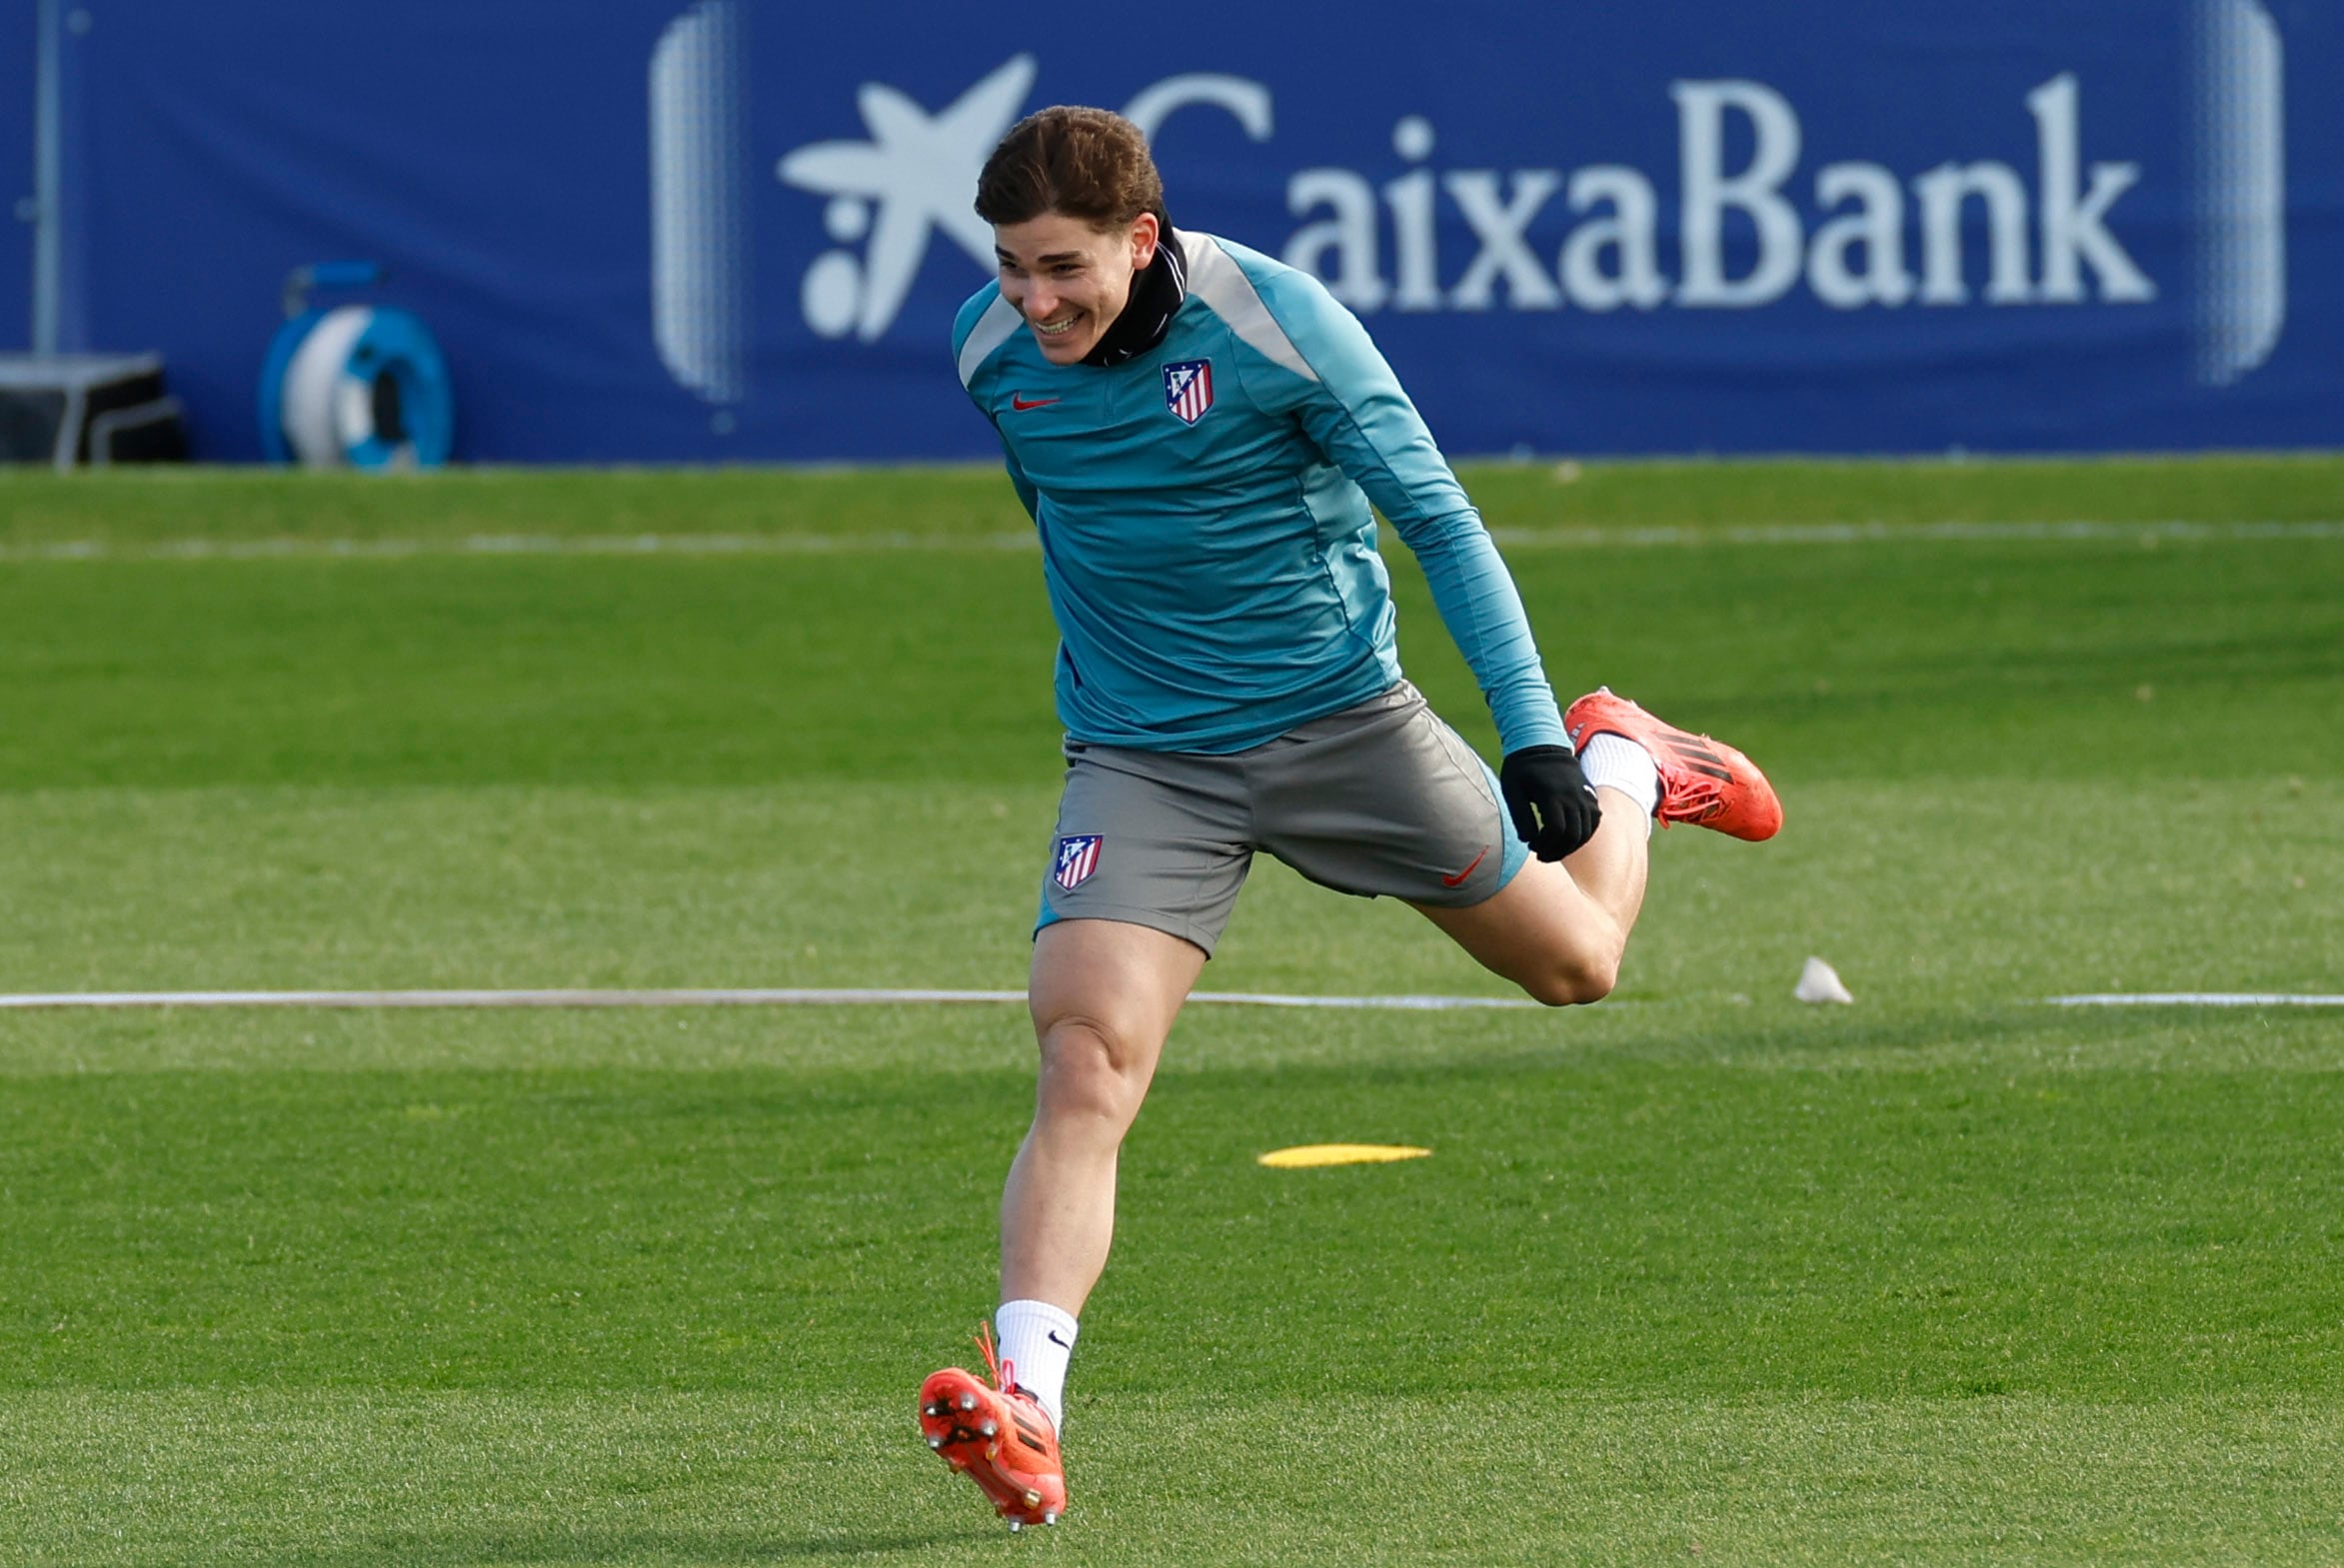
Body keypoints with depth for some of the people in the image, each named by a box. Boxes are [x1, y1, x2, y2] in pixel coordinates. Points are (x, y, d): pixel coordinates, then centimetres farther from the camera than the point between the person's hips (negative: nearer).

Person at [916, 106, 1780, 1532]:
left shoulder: (1279, 324, -20)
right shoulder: (990, 353, -8)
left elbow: (1438, 520, -14)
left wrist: (1531, 732, -21)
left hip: (1340, 713, -1)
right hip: (1143, 757, 1)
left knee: (1573, 964, 15)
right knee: (1086, 1053, -21)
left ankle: (1622, 771, 48)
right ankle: (1026, 1415, -30)